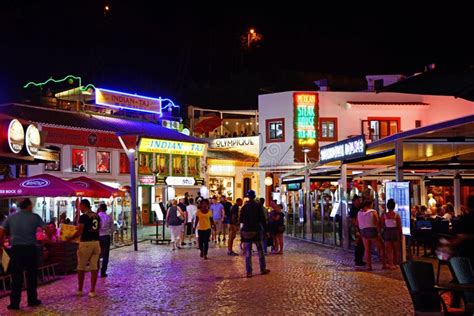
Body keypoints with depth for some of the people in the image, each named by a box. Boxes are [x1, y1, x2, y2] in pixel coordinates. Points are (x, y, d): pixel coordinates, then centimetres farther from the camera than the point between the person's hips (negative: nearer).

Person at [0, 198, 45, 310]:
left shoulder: (10, 217, 7)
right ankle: (32, 300, 16)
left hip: (16, 249, 1)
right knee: (32, 275, 10)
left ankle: (15, 303, 4)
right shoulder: (35, 217, 1)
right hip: (30, 249, -1)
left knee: (16, 276, 5)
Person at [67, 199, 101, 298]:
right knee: (94, 267, 6)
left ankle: (80, 290, 19)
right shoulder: (97, 216, 9)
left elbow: (79, 232, -13)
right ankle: (92, 291, 5)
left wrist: (69, 239, 0)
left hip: (86, 243, -5)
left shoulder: (83, 217, -11)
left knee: (81, 267, 10)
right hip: (96, 242, 6)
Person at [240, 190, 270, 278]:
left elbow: (241, 220, 2)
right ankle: (263, 269, 18)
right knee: (260, 251, 12)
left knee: (248, 252, 2)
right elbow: (263, 219, -6)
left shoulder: (244, 207, -3)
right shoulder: (258, 206, -4)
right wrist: (266, 230, 0)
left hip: (246, 231, 0)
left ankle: (249, 272, -1)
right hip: (256, 231, 0)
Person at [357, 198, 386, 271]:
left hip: (363, 232, 4)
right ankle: (383, 265, 10)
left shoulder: (359, 213, 4)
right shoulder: (373, 212, -10)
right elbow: (377, 223, -13)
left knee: (367, 250, 8)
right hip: (373, 231, -4)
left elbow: (357, 224, 9)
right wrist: (379, 232, -7)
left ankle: (369, 266, 8)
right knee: (381, 248, 10)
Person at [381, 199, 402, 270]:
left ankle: (391, 264, -2)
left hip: (387, 233, 0)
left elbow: (382, 225, -4)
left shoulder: (384, 215, -7)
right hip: (395, 232, 0)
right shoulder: (397, 215, -7)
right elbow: (399, 226, -4)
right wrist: (400, 235, 6)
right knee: (395, 249, 15)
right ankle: (394, 263, 22)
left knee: (389, 249, 5)